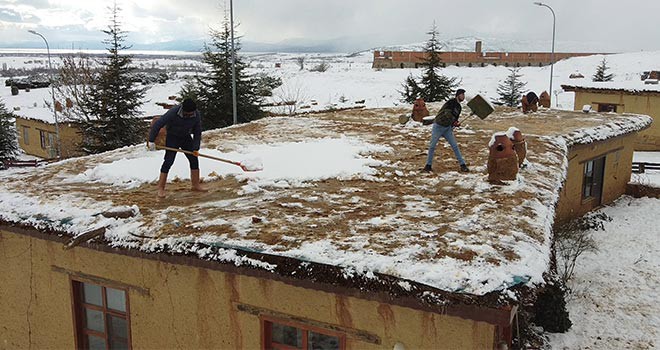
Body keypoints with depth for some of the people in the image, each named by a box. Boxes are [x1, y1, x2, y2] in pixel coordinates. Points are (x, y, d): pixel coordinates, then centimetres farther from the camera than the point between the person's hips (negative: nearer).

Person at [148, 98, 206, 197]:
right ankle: (161, 188, -5)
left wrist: (196, 148, -14)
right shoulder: (173, 112, -29)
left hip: (186, 137, 5)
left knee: (194, 159, 2)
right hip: (172, 138, -4)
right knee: (168, 161, -12)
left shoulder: (196, 115, -17)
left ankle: (196, 185, 15)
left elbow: (197, 132, -7)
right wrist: (151, 141, -25)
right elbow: (158, 124, -24)